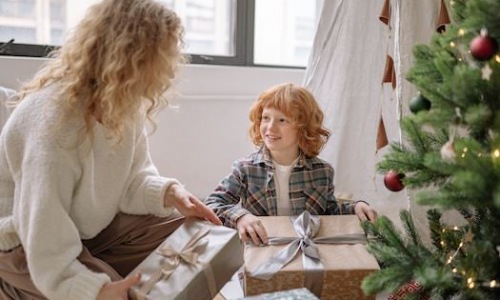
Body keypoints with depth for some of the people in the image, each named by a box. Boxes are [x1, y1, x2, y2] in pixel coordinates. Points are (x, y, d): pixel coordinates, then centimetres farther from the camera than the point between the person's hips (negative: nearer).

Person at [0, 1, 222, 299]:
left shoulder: (125, 103, -10)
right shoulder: (54, 118, -34)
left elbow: (132, 177, -2)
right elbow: (46, 244, -35)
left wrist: (167, 193, -23)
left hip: (87, 225, 7)